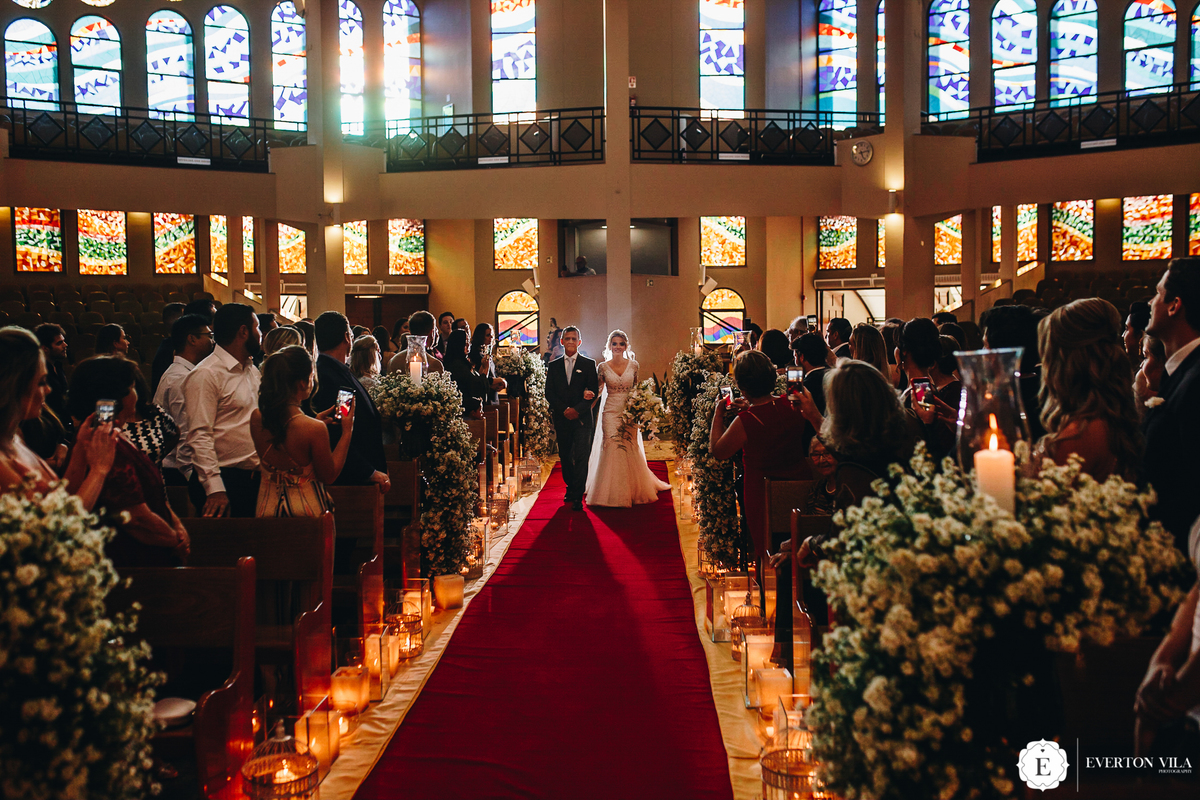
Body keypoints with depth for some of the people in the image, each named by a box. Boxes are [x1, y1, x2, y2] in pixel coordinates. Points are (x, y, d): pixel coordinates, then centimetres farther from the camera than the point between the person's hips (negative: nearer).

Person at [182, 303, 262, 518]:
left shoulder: (252, 370, 17)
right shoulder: (206, 375, -11)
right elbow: (199, 436, -17)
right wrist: (215, 488, -22)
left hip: (255, 478, 8)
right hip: (226, 479, -8)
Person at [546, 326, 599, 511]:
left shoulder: (589, 364, 5)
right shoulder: (553, 366, 10)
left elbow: (594, 392, -1)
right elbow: (549, 393, 5)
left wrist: (577, 410, -13)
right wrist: (564, 410, -10)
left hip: (582, 418, -3)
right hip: (561, 419, 3)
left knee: (581, 457, -10)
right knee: (565, 457, 10)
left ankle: (577, 497, -9)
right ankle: (570, 487, 28)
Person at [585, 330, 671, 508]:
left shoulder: (633, 365, 3)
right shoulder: (603, 367, -2)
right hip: (611, 413, -2)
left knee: (631, 451, 3)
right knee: (612, 451, -6)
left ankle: (633, 491, 18)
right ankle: (613, 494, 5)